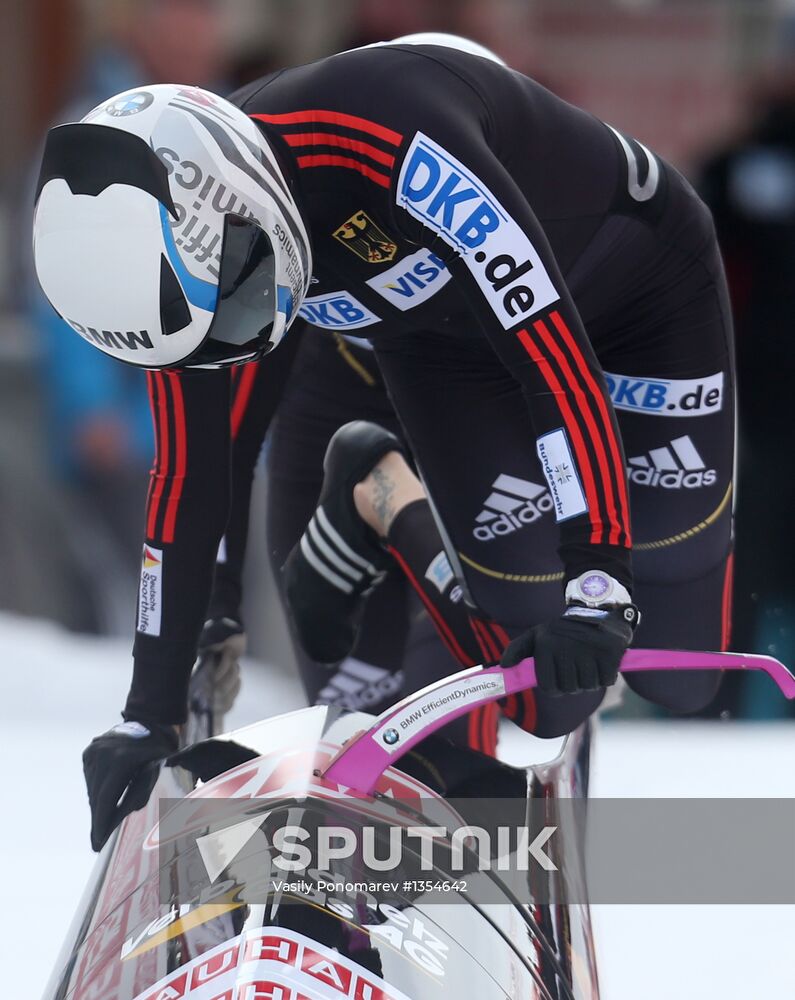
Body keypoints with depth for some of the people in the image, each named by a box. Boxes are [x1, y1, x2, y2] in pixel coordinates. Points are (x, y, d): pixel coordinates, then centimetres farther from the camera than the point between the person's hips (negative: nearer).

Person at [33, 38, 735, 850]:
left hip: (638, 280, -4)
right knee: (529, 625, -9)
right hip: (444, 339, 4)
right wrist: (149, 717, -11)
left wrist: (598, 581, -47)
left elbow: (554, 352, -43)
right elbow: (187, 477, -13)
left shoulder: (382, 141, -44)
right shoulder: (165, 237, -24)